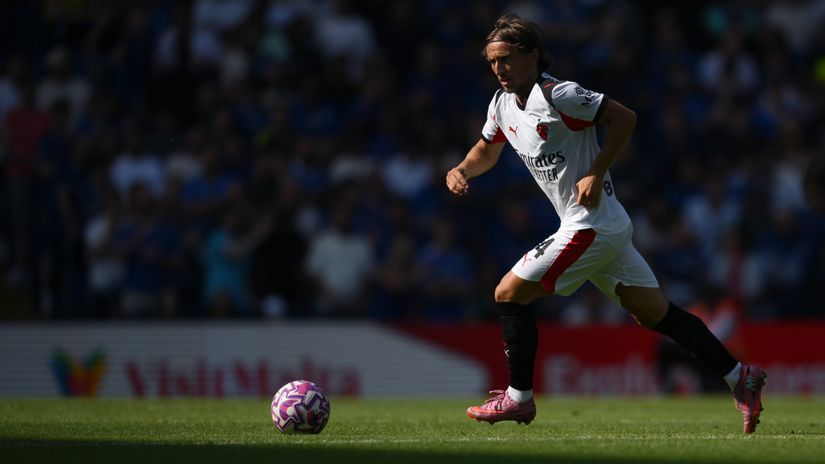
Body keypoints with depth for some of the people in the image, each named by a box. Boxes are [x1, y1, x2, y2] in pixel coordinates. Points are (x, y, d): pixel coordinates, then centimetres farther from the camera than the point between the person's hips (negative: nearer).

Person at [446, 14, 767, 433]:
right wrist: (460, 170, 6)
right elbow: (486, 151, 27)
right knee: (655, 313, 8)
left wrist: (596, 174, -19)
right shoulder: (503, 103, 10)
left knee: (509, 293, -4)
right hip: (608, 227, 9)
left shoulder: (556, 95, -17)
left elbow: (623, 117, -15)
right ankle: (739, 376, 9)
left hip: (591, 225, -9)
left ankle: (518, 398, 5)